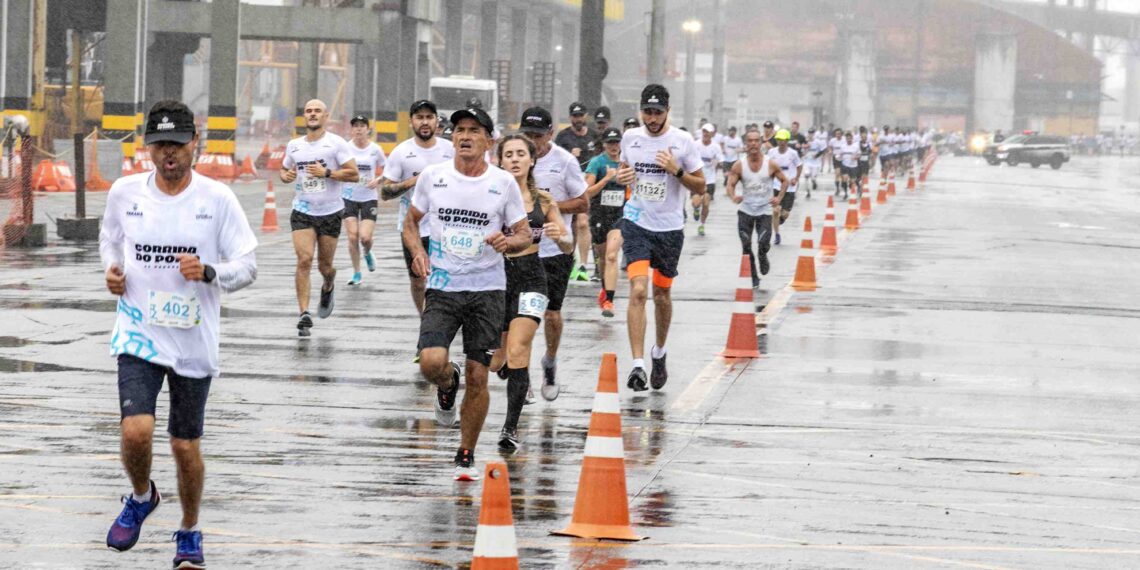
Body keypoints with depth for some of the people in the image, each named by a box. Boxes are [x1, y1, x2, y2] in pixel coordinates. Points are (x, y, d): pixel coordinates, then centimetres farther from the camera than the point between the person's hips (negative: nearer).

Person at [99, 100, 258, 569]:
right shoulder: (124, 192, -1)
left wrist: (208, 272, -23)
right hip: (139, 335, 1)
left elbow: (247, 266, -4)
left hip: (194, 341, 0)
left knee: (186, 447, 7)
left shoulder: (217, 199, -6)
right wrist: (111, 268, -1)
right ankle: (141, 497, 15)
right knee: (135, 431, -18)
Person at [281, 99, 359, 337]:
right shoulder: (294, 146, 8)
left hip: (330, 213, -2)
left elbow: (354, 174, -9)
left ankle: (328, 288, 45)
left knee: (325, 265, 8)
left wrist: (326, 173, -21)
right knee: (304, 260, -16)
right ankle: (304, 315, -17)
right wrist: (286, 176, 0)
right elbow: (284, 169, 24)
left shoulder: (336, 143, -5)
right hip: (302, 212, 2)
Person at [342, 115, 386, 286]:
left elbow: (386, 172, 9)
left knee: (365, 237, -10)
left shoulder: (376, 150, -3)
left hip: (369, 198, -1)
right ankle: (356, 273, 10)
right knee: (352, 237, -5)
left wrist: (378, 180, -11)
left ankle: (368, 253, 26)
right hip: (349, 197, 1)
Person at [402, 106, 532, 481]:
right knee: (431, 362, -20)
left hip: (487, 290, 0)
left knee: (478, 376, 0)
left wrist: (509, 242, -16)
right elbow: (411, 222, 14)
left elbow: (524, 235, 7)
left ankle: (466, 456, 15)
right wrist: (417, 252, -6)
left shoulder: (504, 183, -1)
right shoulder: (432, 176, 1)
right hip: (442, 288, 0)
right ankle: (448, 385, 18)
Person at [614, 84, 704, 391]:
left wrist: (677, 171, -19)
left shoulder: (683, 141, -5)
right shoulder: (630, 137, 2)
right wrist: (622, 176, -4)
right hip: (636, 224, 0)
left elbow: (700, 187, -1)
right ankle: (638, 365, -19)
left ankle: (659, 352, 38)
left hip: (670, 228, 0)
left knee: (662, 295, 13)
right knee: (638, 291, -16)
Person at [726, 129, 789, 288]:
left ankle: (762, 257, 22)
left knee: (763, 243, -16)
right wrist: (733, 196, -26)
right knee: (746, 246, -2)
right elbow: (730, 185, -4)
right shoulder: (739, 166, -4)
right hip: (745, 210, 1)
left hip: (764, 210, -1)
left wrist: (779, 198, -8)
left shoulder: (771, 165, -6)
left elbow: (784, 181, 7)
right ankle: (754, 279, 13)